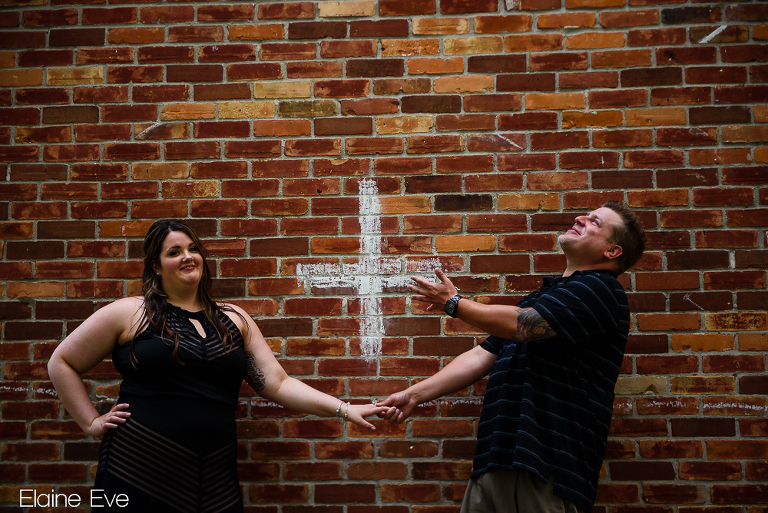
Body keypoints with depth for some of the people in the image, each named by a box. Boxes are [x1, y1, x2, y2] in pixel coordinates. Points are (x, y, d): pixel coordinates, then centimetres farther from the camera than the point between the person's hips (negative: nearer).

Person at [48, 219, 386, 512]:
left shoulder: (234, 319, 8)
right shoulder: (129, 313, 0)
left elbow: (278, 384, 4)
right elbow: (61, 363, 9)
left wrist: (345, 410, -5)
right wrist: (92, 423, 1)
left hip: (215, 481, 3)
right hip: (139, 476, -2)